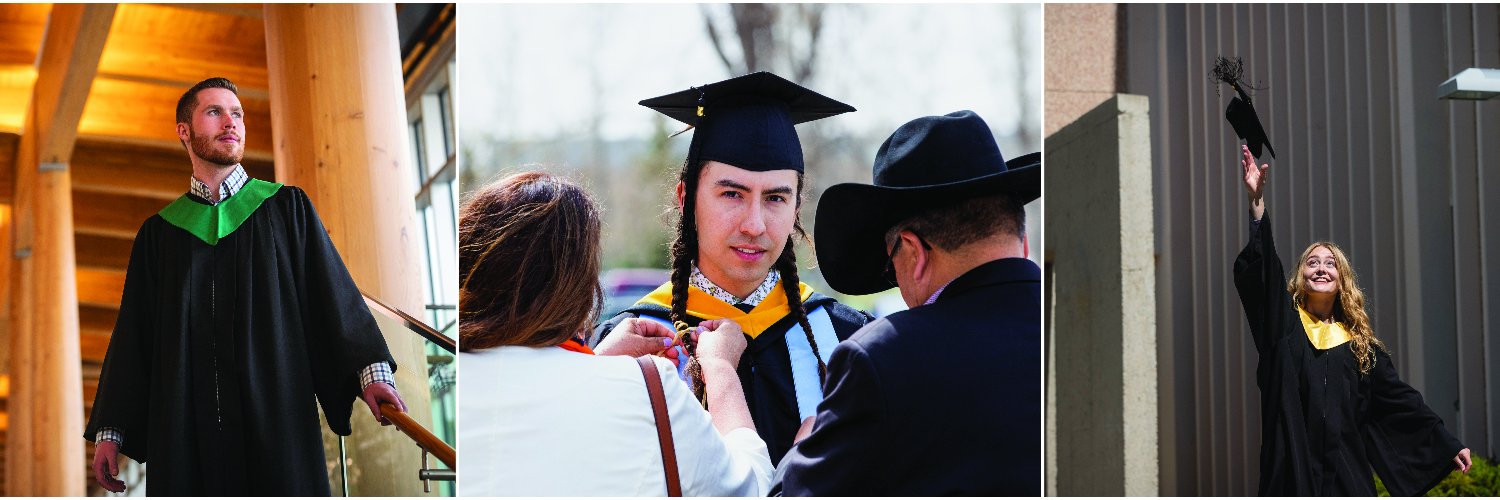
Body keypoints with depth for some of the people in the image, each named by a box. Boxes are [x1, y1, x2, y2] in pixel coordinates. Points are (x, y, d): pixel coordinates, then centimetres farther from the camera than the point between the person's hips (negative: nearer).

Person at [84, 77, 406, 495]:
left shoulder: (287, 208, 11)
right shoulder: (159, 233, 15)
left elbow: (333, 290, 2)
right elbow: (133, 335, 15)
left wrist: (370, 369, -14)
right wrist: (110, 431, 8)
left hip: (275, 419, -1)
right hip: (185, 427, 1)